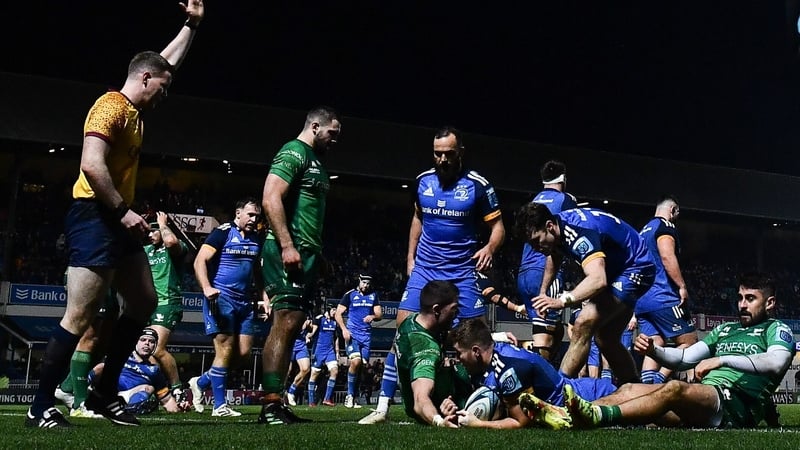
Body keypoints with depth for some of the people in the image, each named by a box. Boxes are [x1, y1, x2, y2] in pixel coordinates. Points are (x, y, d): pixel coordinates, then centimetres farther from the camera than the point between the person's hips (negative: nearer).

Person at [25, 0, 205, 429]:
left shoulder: (134, 108, 16)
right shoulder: (111, 106, -11)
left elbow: (170, 60, 32)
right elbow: (92, 165, -23)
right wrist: (124, 211, -21)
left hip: (117, 221, 10)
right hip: (94, 218, -10)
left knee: (144, 302, 11)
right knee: (79, 316, -10)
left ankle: (105, 392, 16)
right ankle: (41, 407, -2)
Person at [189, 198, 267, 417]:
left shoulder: (257, 239, 15)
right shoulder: (223, 233, -6)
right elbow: (200, 261, -13)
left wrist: (264, 295, 15)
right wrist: (206, 287, -27)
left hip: (244, 301, 7)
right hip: (221, 298, -7)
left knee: (243, 353, 3)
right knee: (225, 351, -8)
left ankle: (201, 382, 21)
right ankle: (220, 405, -1)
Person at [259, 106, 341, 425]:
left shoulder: (315, 162, 23)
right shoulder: (294, 153, -7)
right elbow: (270, 199, -19)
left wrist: (316, 253, 22)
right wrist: (287, 246, -25)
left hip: (306, 253, 10)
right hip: (289, 251, -10)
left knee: (293, 324, 7)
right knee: (286, 321, -14)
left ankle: (276, 401, 10)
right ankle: (270, 405, -13)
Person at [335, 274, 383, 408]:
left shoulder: (374, 295, 12)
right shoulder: (350, 295, 1)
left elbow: (380, 314, 8)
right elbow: (338, 314, 2)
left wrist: (373, 316, -15)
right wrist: (344, 329, -12)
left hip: (367, 335, 4)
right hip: (352, 333, -4)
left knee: (361, 366, 4)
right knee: (355, 362, -21)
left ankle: (354, 397, 15)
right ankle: (350, 395, -10)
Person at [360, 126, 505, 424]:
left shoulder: (477, 185, -8)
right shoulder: (423, 181, 4)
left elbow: (497, 225, -3)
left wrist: (490, 248, -24)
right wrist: (410, 257, 16)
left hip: (462, 271, -2)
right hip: (424, 269, 3)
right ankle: (383, 406, -1)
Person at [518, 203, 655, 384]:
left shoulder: (579, 232, -34)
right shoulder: (559, 223, -6)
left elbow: (598, 280, -48)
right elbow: (554, 258, 17)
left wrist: (562, 300, -56)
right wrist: (542, 296, 19)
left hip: (635, 270, -10)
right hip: (615, 271, 10)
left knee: (583, 326, -25)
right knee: (606, 339, 17)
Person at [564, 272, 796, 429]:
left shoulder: (777, 330, 12)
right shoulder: (725, 329, 31)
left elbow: (776, 362, -11)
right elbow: (684, 358, 24)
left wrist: (722, 360, -18)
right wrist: (653, 351, 3)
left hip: (737, 405, -7)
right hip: (703, 395, 7)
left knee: (675, 388, -37)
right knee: (631, 389, -16)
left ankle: (601, 416, -55)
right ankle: (568, 415, -39)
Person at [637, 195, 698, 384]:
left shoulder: (643, 231, 24)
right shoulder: (666, 226, -3)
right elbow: (667, 257, -19)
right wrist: (682, 286, -17)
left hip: (640, 300, 9)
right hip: (662, 298, -9)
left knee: (655, 345, 4)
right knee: (689, 342, -2)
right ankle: (658, 379, -19)